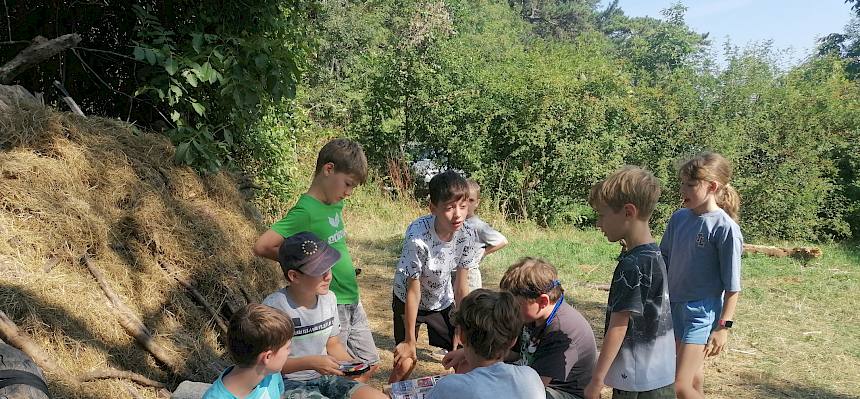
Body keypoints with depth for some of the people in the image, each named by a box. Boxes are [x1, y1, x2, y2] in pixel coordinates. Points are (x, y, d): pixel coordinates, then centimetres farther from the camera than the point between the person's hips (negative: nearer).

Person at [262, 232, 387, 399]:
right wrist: (310, 362, -23)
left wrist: (352, 363, -4)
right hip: (290, 384, -7)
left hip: (324, 378, 7)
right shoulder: (275, 306, -20)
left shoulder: (328, 298, 1)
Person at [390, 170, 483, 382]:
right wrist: (410, 341, -16)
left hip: (443, 301, 4)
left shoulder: (468, 235, -22)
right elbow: (413, 290, -26)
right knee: (405, 362, -9)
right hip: (408, 300, -4)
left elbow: (461, 286, -12)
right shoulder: (417, 236, -34)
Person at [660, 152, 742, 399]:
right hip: (674, 306, 6)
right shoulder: (679, 218, 2)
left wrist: (724, 326, -12)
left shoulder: (725, 227, -16)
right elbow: (664, 260, 14)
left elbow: (732, 285, -13)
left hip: (702, 311, -6)